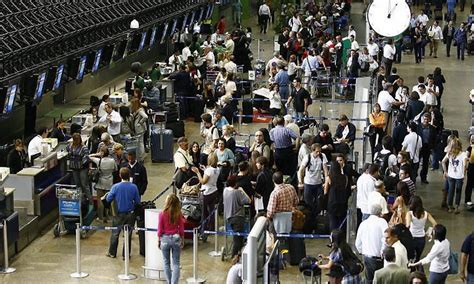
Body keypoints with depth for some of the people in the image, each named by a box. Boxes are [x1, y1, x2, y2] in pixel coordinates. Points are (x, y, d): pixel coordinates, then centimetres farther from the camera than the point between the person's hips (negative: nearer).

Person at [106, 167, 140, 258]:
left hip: (119, 214, 0)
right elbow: (137, 201, -5)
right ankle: (126, 254, 15)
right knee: (128, 234, 10)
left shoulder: (115, 187, -14)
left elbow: (108, 199, -9)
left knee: (115, 233, 15)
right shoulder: (134, 187, -11)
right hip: (130, 214, 1)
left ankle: (112, 253, 25)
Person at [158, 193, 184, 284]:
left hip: (165, 239, -1)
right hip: (176, 238, 1)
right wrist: (182, 240, 11)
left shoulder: (162, 214, -12)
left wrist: (159, 241, 6)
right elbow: (181, 229, -1)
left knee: (166, 263, 14)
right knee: (176, 263, 5)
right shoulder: (179, 214, -7)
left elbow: (160, 230, -6)